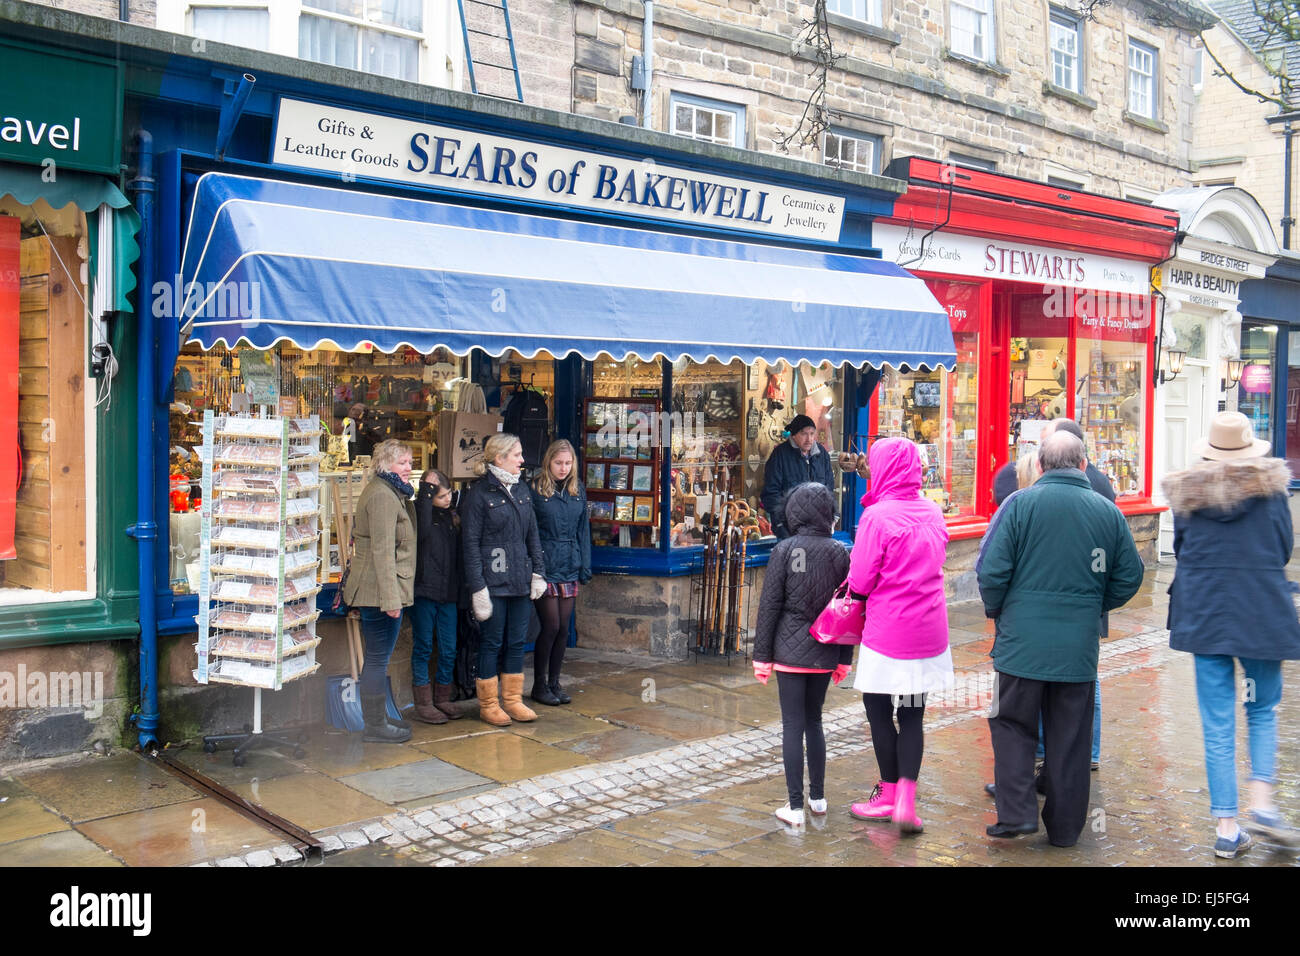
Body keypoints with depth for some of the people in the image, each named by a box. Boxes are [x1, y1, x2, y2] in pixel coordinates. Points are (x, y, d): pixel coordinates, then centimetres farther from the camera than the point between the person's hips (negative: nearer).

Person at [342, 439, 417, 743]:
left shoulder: (391, 492, 18)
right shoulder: (383, 496, -15)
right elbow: (383, 550, -21)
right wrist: (391, 598, -23)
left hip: (373, 591, 11)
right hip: (381, 590, -11)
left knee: (377, 658, 16)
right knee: (378, 659, -3)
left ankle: (378, 719, 25)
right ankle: (375, 726, 5)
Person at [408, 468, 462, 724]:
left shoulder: (451, 516, 13)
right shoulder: (418, 511, -5)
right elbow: (422, 530, -29)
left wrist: (460, 587, 11)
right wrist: (426, 492, -24)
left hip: (448, 593, 6)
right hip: (424, 590, -5)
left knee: (449, 650, 8)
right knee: (423, 647, 3)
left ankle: (443, 699, 20)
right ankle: (423, 703, 10)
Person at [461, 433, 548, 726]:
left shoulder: (522, 491, 12)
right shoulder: (478, 493, -8)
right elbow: (470, 543, -10)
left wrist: (537, 572, 7)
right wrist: (478, 587, -14)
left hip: (521, 581, 6)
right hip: (493, 581, -6)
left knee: (517, 642, 11)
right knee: (491, 643, 3)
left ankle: (513, 700, 21)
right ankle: (488, 705, 14)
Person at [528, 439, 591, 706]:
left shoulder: (578, 491, 11)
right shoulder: (535, 490, -5)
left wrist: (585, 566, 9)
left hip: (569, 569, 5)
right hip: (545, 568, -5)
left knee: (564, 628, 8)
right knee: (551, 626, -5)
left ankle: (554, 682, 20)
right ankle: (540, 685, 10)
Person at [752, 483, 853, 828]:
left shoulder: (784, 550, -8)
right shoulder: (840, 553, -1)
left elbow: (769, 605, -8)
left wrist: (762, 655, -1)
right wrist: (844, 659, 12)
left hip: (790, 650, -3)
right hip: (824, 653, 3)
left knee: (792, 726, 2)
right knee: (814, 721, 18)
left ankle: (795, 807, 4)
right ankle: (818, 798, 25)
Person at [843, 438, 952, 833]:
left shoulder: (877, 517, -16)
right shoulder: (933, 512, 3)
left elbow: (860, 584, -13)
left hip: (888, 634, -6)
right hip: (929, 633, 6)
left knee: (878, 710, 12)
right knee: (912, 716, 13)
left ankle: (890, 794, 25)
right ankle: (906, 799, 5)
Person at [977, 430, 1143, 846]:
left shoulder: (1020, 503, -8)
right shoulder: (1108, 511, 2)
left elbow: (991, 569, -11)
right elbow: (1129, 577, 7)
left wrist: (995, 610, 7)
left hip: (1023, 640, -3)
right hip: (1080, 646, 3)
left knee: (1012, 724, 13)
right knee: (1070, 736, 12)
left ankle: (1016, 812, 3)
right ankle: (1065, 828, 21)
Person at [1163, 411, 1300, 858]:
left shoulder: (1187, 492, -1)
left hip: (1204, 614, 1)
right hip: (1263, 612, -1)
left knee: (1217, 724, 5)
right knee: (1263, 710, 17)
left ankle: (1226, 826, 7)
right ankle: (1261, 804, 2)